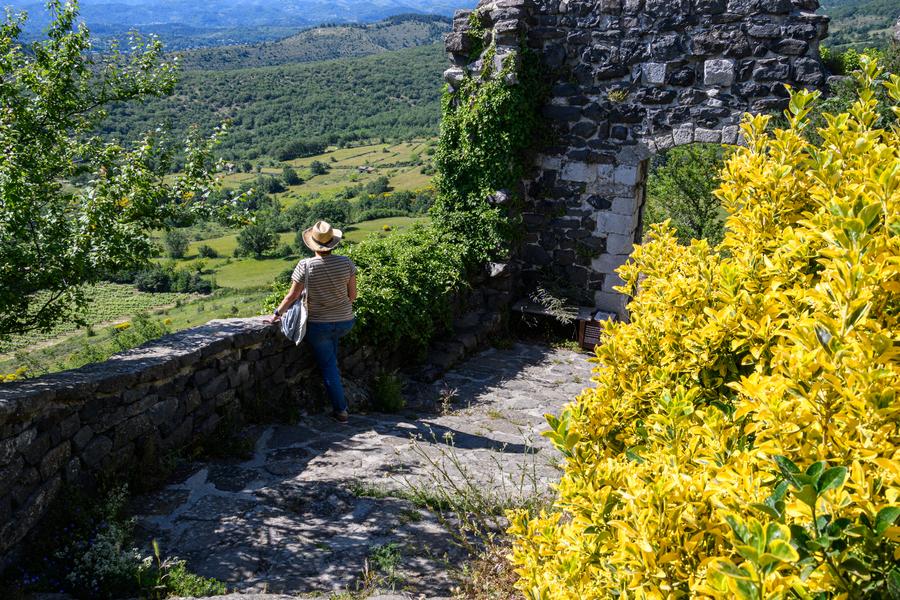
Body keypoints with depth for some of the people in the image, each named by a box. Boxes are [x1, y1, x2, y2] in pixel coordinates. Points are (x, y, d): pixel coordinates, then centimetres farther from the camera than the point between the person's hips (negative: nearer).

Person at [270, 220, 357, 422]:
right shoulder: (346, 262, -10)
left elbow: (292, 296, -9)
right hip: (345, 322, 2)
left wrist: (277, 313, 7)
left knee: (328, 366, 12)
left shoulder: (305, 266, -16)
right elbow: (352, 295, -3)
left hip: (319, 324, -2)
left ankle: (341, 410, 17)